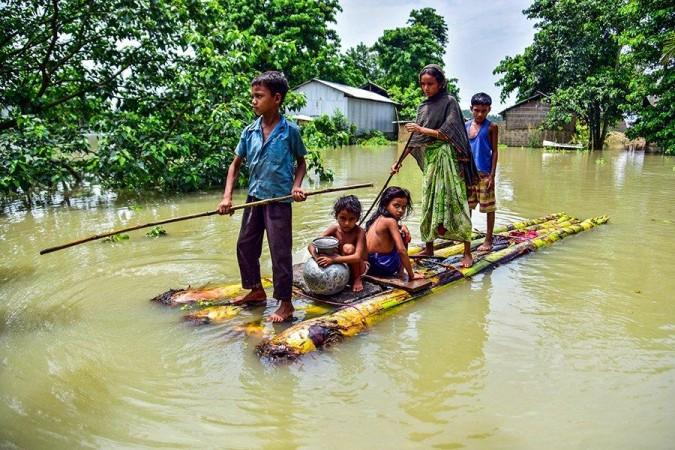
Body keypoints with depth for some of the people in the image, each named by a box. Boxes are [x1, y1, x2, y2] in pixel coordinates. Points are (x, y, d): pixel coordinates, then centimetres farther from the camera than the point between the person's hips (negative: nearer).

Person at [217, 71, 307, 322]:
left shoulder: (290, 131, -9)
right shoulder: (249, 132, 1)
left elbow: (301, 163, 4)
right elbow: (236, 164, 7)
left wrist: (296, 186, -14)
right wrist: (227, 197, -4)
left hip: (279, 200, -5)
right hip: (254, 197, 6)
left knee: (280, 252, 0)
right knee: (245, 246, 15)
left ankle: (285, 303, 13)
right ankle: (256, 291, 34)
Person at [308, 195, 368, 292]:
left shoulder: (359, 232, -25)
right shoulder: (334, 229, -14)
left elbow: (357, 257, -38)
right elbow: (311, 245, -17)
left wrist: (333, 259, -46)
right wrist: (317, 258, -39)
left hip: (358, 266, -4)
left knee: (348, 248, -31)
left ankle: (357, 279, -10)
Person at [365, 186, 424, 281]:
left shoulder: (378, 218, 8)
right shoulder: (390, 221, -17)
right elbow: (402, 250, -21)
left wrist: (402, 227, 12)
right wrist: (411, 275, -15)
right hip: (384, 266, -8)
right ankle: (401, 272, 11)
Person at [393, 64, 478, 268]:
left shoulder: (449, 102, -4)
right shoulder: (423, 107, 14)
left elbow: (447, 134, -12)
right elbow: (415, 138, 15)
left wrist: (421, 130, -11)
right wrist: (399, 161, 11)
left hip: (447, 158, -6)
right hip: (429, 159, 6)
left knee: (454, 202, -8)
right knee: (429, 203, 8)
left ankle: (467, 252, -2)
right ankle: (429, 248, 19)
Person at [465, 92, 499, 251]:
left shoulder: (491, 127, -3)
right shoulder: (466, 126, 8)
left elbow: (495, 151, -5)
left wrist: (492, 175, -11)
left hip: (484, 173, -4)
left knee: (488, 207, 2)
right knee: (466, 205, 12)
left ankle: (488, 241, 11)